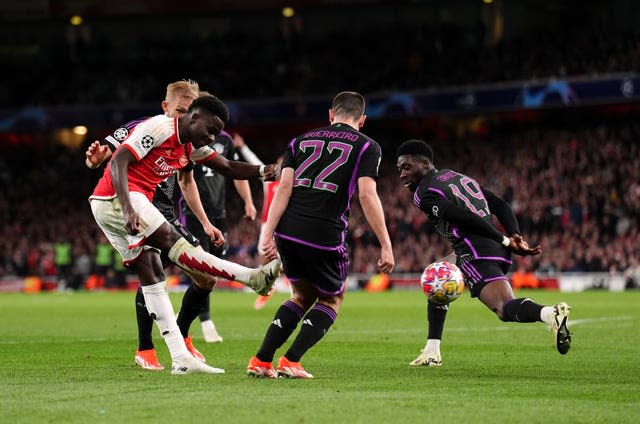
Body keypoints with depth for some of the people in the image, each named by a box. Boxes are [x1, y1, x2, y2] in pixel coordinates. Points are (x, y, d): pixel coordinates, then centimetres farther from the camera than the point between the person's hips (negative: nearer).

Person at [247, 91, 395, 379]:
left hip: (288, 232, 4)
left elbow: (284, 188, 6)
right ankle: (290, 361, 2)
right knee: (331, 300, 19)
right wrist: (386, 246, -6)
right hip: (326, 234, -4)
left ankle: (261, 361, 14)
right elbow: (367, 196, -7)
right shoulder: (366, 147, 6)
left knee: (303, 296, 25)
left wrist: (268, 234, 0)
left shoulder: (302, 140, 18)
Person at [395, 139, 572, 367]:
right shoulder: (458, 176, 27)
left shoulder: (424, 194, -1)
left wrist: (506, 242, -11)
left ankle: (550, 313, -52)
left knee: (506, 308, -23)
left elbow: (466, 219, -14)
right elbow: (501, 205, 19)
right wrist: (515, 237, 5)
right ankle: (432, 352, 27)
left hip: (475, 254, -9)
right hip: (497, 251, 9)